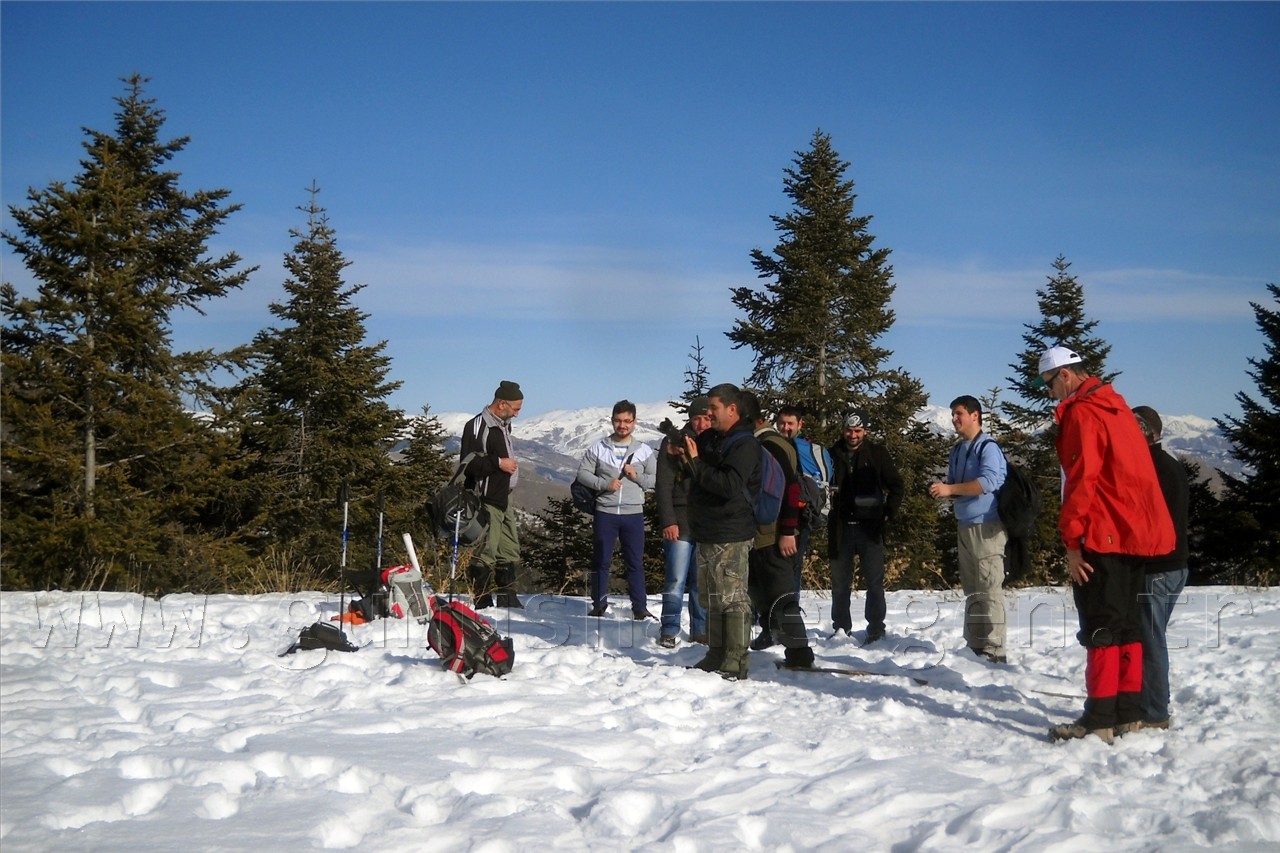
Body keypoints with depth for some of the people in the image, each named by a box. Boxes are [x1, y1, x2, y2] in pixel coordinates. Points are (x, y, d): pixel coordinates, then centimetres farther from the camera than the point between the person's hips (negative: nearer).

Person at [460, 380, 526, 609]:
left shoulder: (503, 425, 16)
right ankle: (483, 602, -3)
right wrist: (499, 463, -19)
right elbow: (468, 462, -20)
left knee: (510, 550, 11)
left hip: (504, 498, 10)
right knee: (487, 551, -8)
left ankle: (508, 598, 18)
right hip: (486, 501, -10)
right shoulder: (477, 426, -14)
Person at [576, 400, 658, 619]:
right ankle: (599, 605, 18)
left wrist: (636, 476, -13)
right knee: (601, 561, 7)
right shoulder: (598, 448, 2)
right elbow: (583, 473, 1)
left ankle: (640, 607, 12)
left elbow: (656, 480, 4)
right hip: (605, 512, 0)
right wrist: (604, 484, -12)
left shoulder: (644, 451, 4)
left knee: (635, 562, 5)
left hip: (633, 513, 0)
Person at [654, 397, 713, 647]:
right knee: (676, 579, -4)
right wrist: (668, 521, -10)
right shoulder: (673, 443, 1)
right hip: (681, 523, -3)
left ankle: (700, 630, 15)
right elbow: (663, 485, -3)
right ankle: (669, 631, 4)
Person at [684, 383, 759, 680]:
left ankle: (735, 662, -6)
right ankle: (717, 654, 23)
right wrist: (680, 452, 8)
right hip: (707, 533, 10)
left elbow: (730, 485, -25)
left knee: (732, 599, -8)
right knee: (711, 598, 14)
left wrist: (696, 463, -22)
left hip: (730, 537, -9)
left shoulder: (744, 444, -12)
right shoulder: (710, 438, 15)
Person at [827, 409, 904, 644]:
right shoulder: (833, 454, 3)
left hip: (869, 527, -1)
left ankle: (876, 628, 8)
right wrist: (826, 517, -2)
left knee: (875, 581, 1)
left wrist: (888, 513, -1)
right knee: (840, 581, 8)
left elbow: (896, 484, 7)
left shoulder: (877, 453, 2)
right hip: (841, 528, 1)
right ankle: (841, 627, 19)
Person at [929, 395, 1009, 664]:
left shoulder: (988, 447, -7)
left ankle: (993, 648, -9)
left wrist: (951, 489, -21)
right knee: (970, 589, 10)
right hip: (964, 526, 8)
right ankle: (974, 645, 16)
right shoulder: (957, 451, 16)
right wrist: (942, 490, 1)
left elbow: (988, 481, -21)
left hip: (987, 526, -8)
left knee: (989, 588, -9)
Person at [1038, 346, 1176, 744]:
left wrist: (1072, 541, -15)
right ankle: (1128, 711, 17)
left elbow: (1081, 480, -18)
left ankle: (1099, 719, -4)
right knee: (1127, 624, 12)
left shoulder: (1082, 412, -12)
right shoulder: (1116, 406, 17)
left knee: (1101, 628, -6)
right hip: (1135, 533, 9)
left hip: (1103, 537, -9)